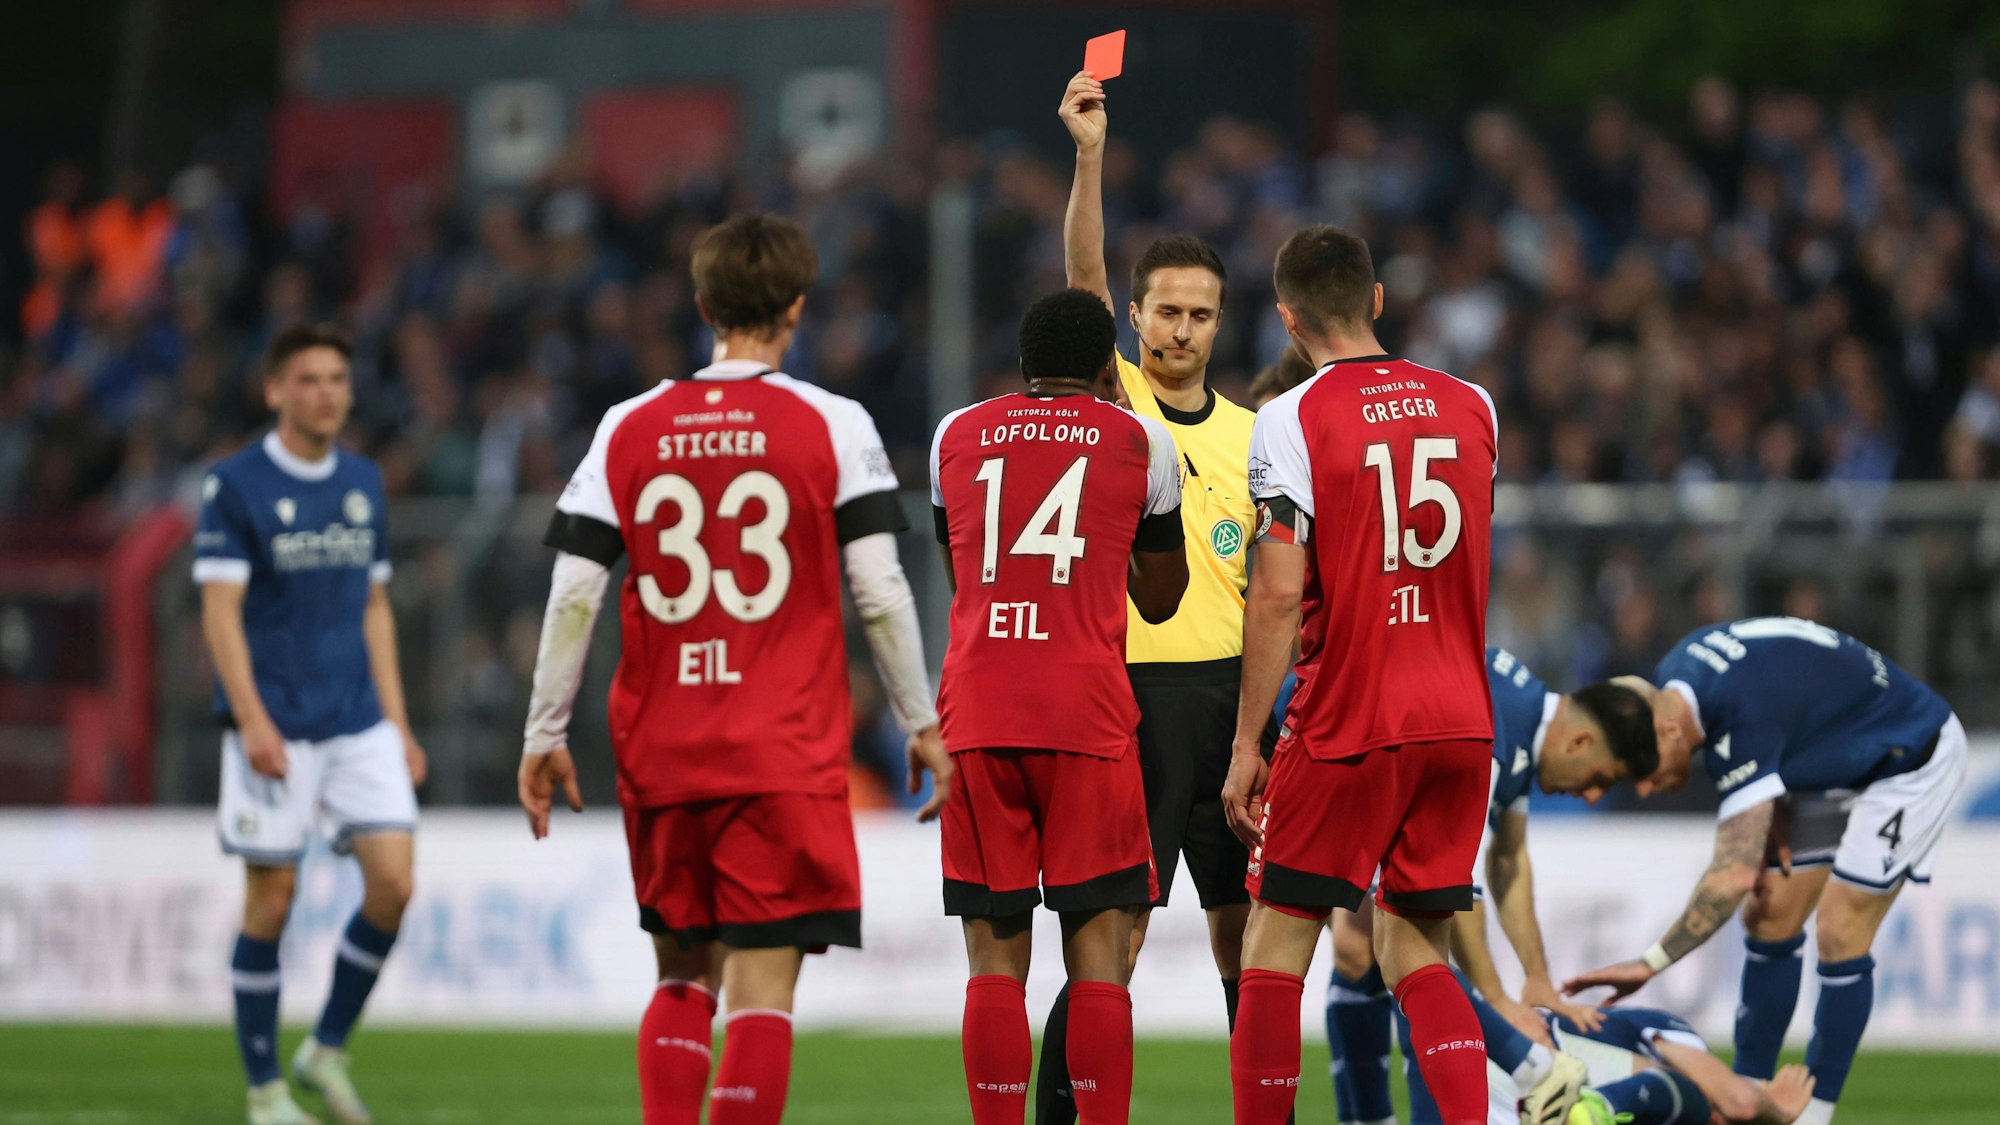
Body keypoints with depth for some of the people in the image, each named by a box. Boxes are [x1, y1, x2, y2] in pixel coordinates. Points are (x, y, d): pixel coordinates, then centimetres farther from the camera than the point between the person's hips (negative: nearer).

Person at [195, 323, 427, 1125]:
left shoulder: (364, 484, 12)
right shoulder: (235, 487, -5)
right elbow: (220, 612, -10)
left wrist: (397, 724, 13)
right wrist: (252, 720, -21)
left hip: (359, 724, 5)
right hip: (276, 728, -5)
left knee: (393, 884, -8)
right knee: (272, 900, -1)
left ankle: (326, 1051, 9)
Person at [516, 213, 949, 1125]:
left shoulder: (628, 429, 5)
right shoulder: (832, 426, -2)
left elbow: (572, 598, 2)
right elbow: (880, 593, -4)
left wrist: (545, 736, 10)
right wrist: (922, 724, 6)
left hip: (660, 755, 3)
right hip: (788, 758, -3)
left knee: (683, 976, 16)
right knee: (763, 986, -4)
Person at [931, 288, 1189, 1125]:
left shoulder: (957, 436, 13)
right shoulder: (1138, 440, 7)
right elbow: (1160, 600, 19)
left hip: (977, 714, 2)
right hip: (1088, 715, -2)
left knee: (995, 955, 4)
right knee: (1098, 949, 0)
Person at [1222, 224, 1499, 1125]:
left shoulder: (1291, 419, -9)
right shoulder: (1470, 407, 8)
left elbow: (1278, 594, -13)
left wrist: (1247, 745, -8)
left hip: (1346, 724, -5)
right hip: (1461, 720, 5)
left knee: (1276, 942, 6)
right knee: (1414, 949, 10)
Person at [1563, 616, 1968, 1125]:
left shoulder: (1743, 721, -38)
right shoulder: (1668, 683, -12)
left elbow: (1734, 876, -40)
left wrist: (1651, 963, -36)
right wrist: (1774, 833, -7)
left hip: (1910, 762, -9)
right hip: (1835, 768, 9)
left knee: (1840, 936, -15)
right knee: (1769, 920, 3)